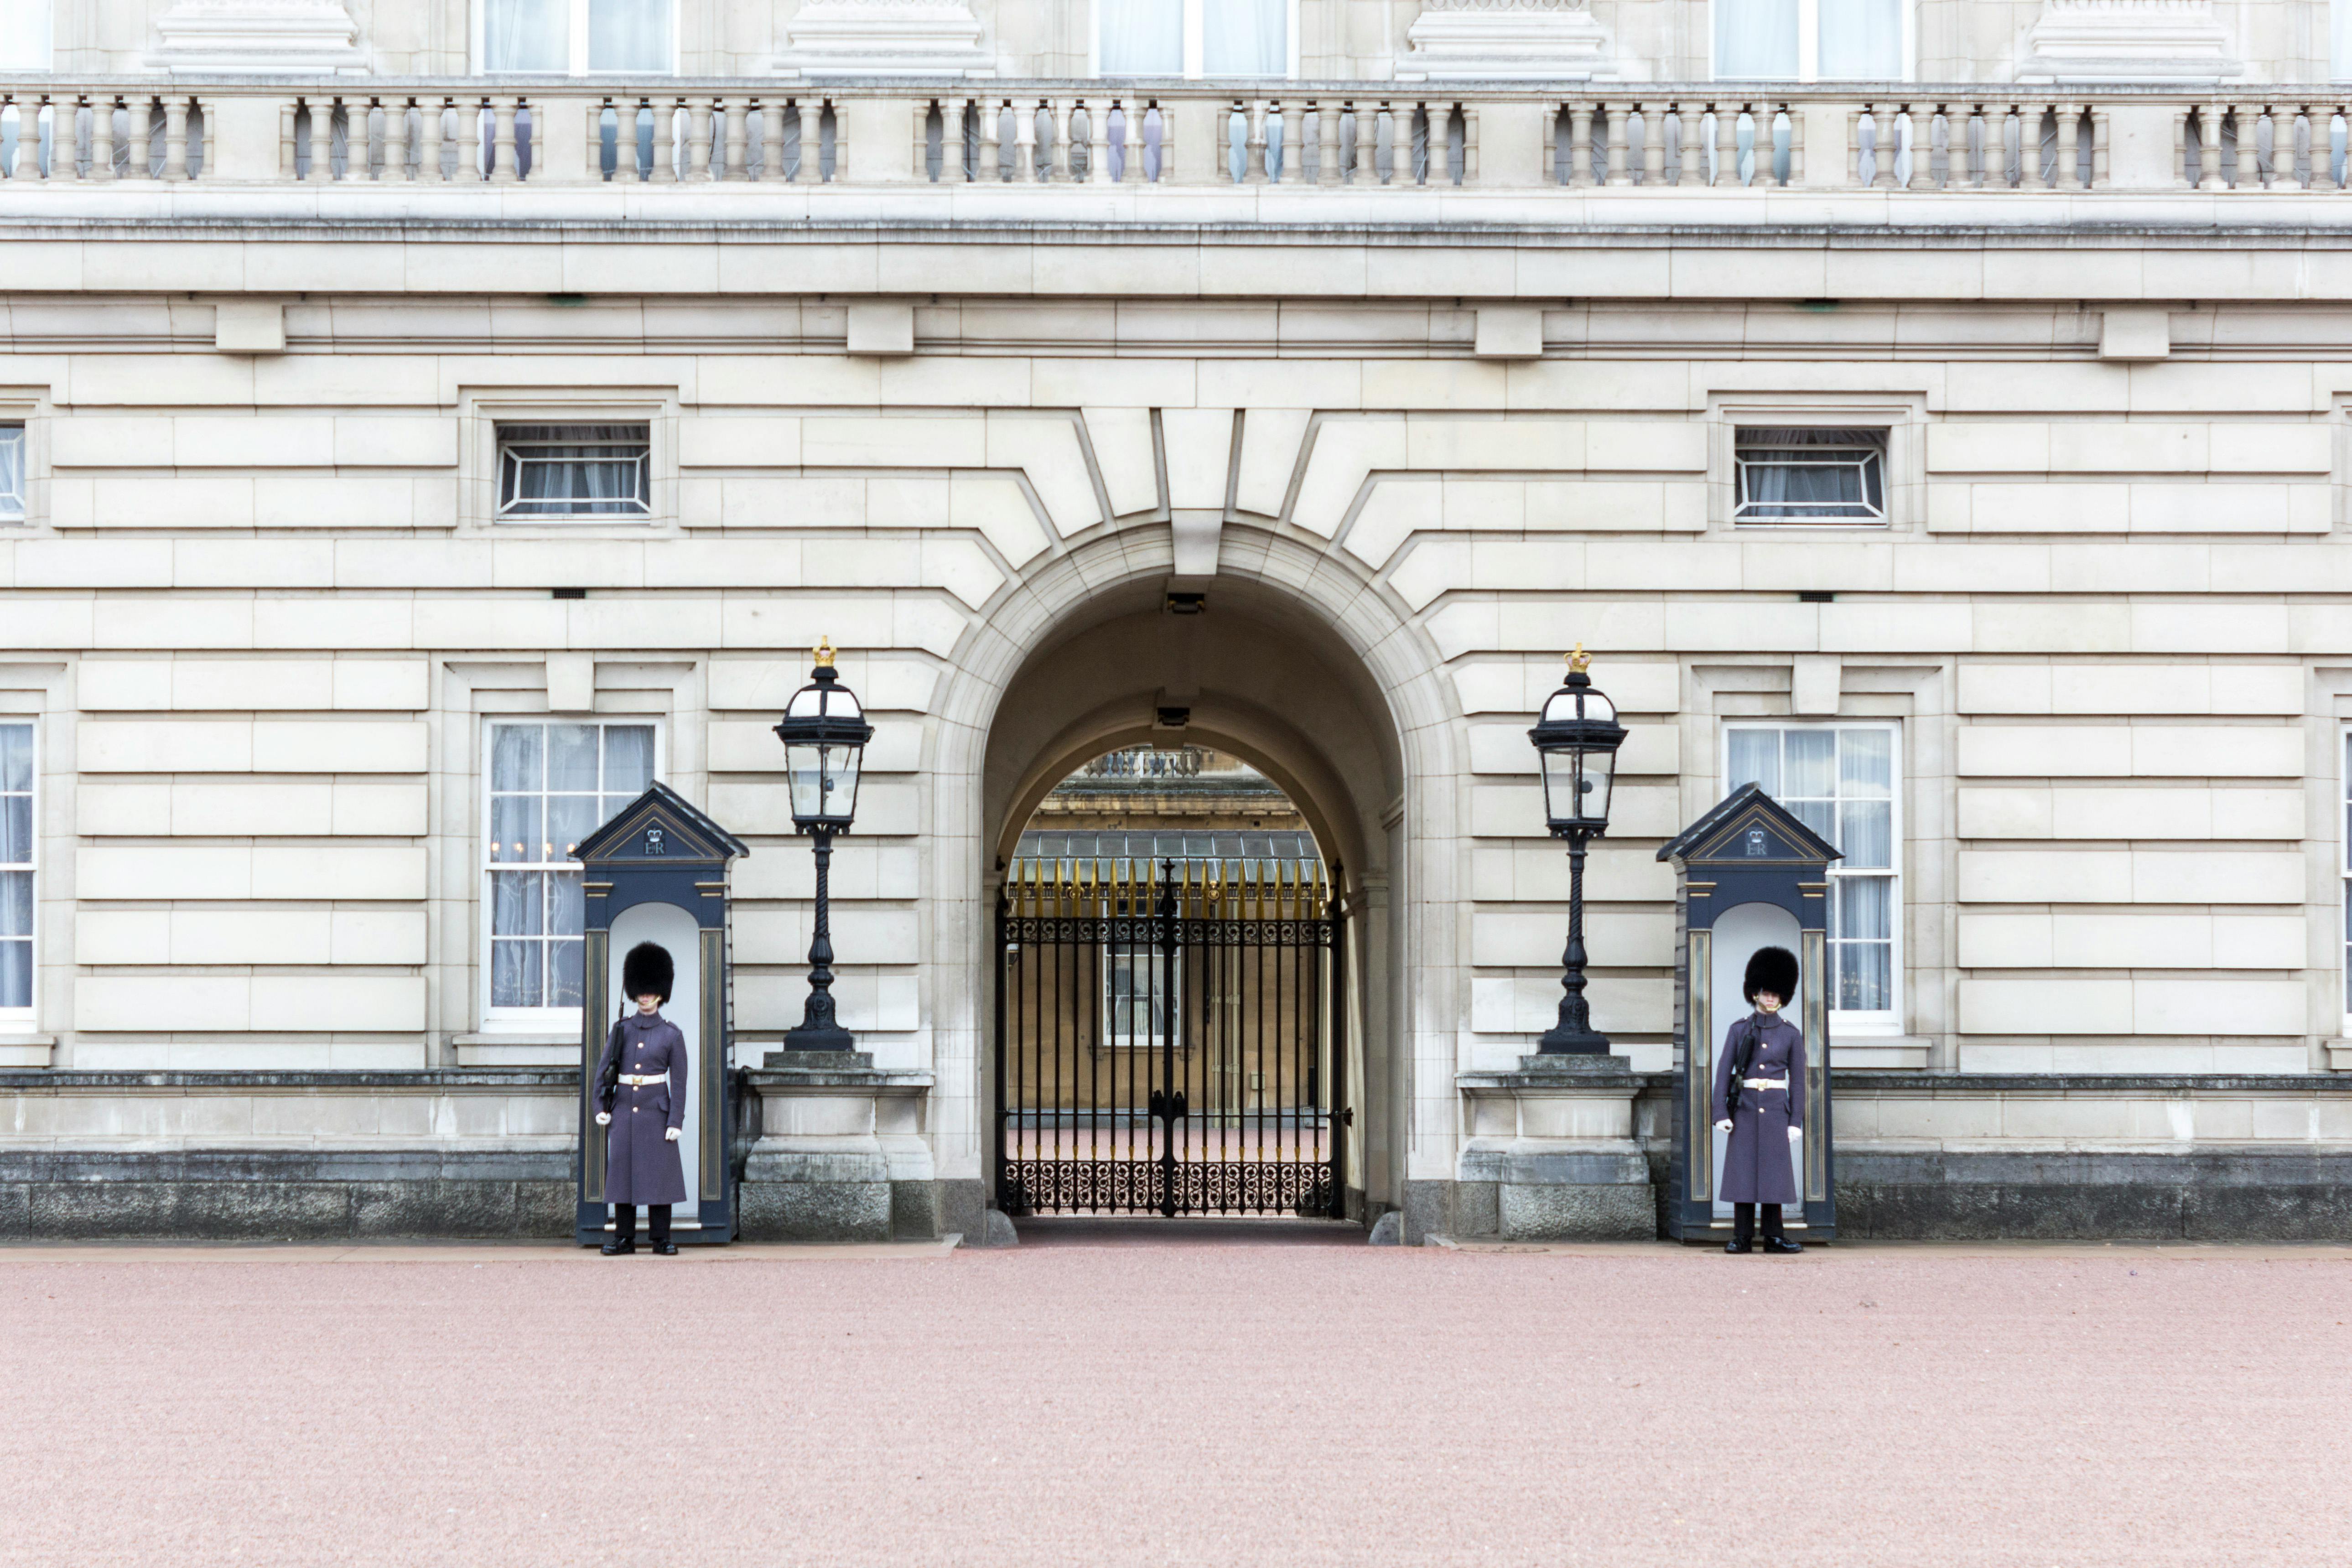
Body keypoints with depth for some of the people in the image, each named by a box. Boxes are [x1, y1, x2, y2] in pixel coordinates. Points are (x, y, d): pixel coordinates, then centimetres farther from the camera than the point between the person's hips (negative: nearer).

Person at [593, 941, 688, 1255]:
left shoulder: (671, 1034, 0)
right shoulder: (622, 1029, 6)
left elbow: (679, 1082, -2)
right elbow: (604, 1069, 8)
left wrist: (676, 1121, -9)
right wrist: (602, 1107, -1)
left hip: (656, 1110, -2)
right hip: (624, 1109, 2)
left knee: (660, 1172, -2)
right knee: (623, 1171, 2)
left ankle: (661, 1238, 4)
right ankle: (624, 1238, 8)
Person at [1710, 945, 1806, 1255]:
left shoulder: (1791, 1034, 5)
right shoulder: (1739, 1030, 4)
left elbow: (1798, 1080, 5)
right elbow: (1723, 1072, 2)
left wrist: (1796, 1122, -1)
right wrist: (1721, 1113, -7)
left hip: (1776, 1110, 0)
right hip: (1745, 1109, 0)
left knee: (1774, 1172, 0)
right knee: (1743, 1170, -1)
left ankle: (1773, 1237, 6)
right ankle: (1742, 1238, 2)